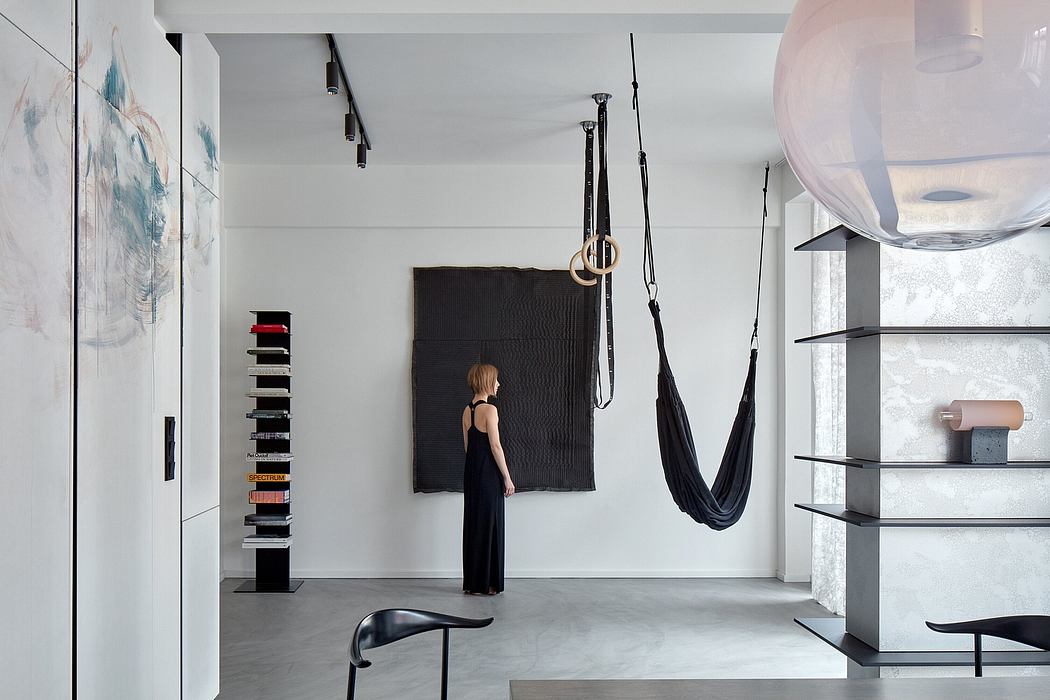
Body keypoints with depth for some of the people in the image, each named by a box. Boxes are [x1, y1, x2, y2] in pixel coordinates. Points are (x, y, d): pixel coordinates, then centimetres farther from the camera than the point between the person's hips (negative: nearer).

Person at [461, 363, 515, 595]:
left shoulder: (467, 411, 10)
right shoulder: (489, 410, -15)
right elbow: (495, 446, -16)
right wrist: (507, 478, -11)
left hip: (471, 472, 8)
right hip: (488, 474, -8)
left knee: (473, 524, 12)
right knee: (489, 525, 0)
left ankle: (471, 582, 18)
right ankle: (485, 583, 5)